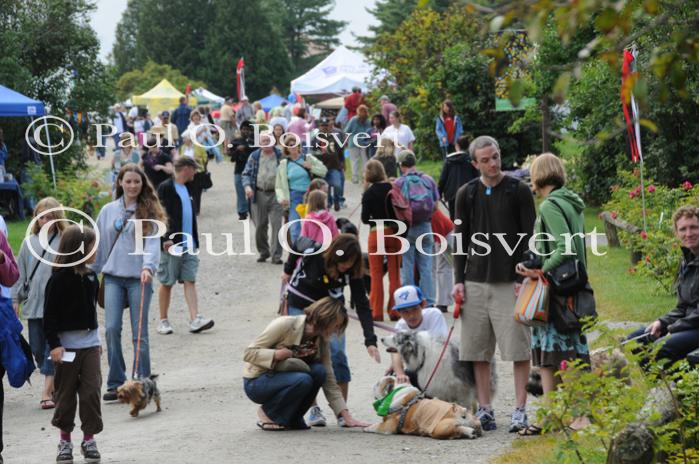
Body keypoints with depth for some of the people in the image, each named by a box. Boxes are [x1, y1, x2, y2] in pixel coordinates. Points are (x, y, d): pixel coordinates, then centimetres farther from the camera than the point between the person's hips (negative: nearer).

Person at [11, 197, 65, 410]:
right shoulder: (29, 242, 9)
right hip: (33, 304, 5)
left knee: (52, 349, -7)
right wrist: (15, 298, 9)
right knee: (37, 349, 9)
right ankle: (55, 385, 22)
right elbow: (20, 272, 13)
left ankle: (47, 392, -8)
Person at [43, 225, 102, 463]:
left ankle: (89, 439, 8)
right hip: (66, 346, -5)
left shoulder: (91, 277, 6)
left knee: (91, 391, 0)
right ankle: (65, 440, 17)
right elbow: (50, 315, -12)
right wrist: (54, 344, -18)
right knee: (66, 393, 5)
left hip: (89, 345, 5)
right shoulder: (59, 279, -13)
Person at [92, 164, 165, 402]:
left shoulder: (148, 211, 2)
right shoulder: (108, 211, 11)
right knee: (111, 328, -7)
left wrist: (148, 266, -26)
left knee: (139, 333, -1)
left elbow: (152, 241, -9)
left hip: (139, 277, -2)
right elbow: (100, 243, 15)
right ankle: (115, 383, 1)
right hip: (113, 277, 2)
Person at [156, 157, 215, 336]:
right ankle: (163, 321, 11)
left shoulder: (188, 188, 17)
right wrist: (166, 238, -21)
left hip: (189, 244, 7)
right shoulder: (166, 188, -8)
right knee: (167, 283, 2)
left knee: (190, 280, -2)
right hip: (172, 244, -7)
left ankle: (195, 319, -10)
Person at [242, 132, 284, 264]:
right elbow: (245, 173, 10)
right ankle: (263, 252, 23)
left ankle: (276, 255, -6)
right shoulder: (254, 156, 8)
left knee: (277, 225, -8)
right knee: (260, 226, 6)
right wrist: (247, 186, -10)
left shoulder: (280, 156, 4)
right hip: (259, 194, 2)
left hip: (276, 194, -2)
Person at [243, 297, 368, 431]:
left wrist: (346, 416, -10)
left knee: (319, 371, -22)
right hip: (255, 383, -6)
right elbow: (248, 353, -19)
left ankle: (292, 418, -5)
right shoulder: (285, 325, -21)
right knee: (302, 379, -32)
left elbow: (329, 382, -1)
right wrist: (276, 355, -35)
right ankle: (268, 414, -9)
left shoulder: (322, 342, -2)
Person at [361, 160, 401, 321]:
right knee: (394, 274, 8)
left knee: (376, 275, 5)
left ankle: (376, 312, 4)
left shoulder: (369, 193, -7)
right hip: (394, 232, 2)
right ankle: (394, 311, 9)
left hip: (376, 234, -2)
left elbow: (365, 219, -8)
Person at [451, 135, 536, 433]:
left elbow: (529, 238, 0)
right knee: (478, 350, 4)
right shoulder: (466, 194, 9)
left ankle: (520, 411, 0)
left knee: (518, 349, -5)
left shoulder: (519, 191, 1)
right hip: (476, 282, 3)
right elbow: (460, 240, 13)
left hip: (510, 282, -3)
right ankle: (484, 409, 12)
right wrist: (459, 280, 5)